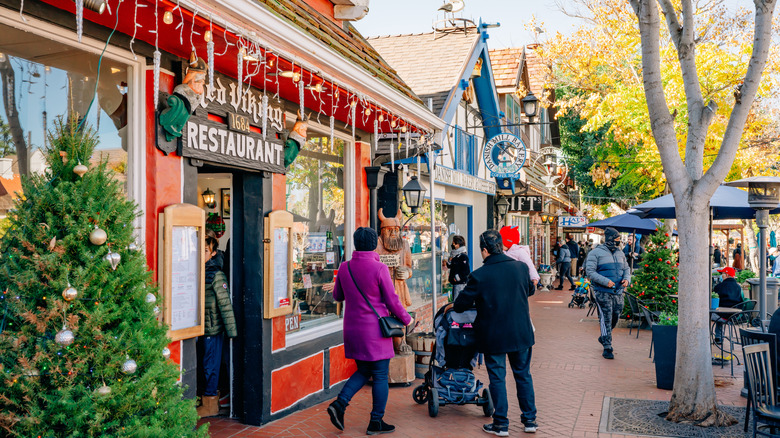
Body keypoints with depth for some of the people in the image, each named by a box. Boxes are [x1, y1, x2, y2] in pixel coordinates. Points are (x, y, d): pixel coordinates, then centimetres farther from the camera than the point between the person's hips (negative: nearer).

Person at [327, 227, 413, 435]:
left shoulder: (344, 267, 1)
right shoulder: (379, 268, -14)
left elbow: (337, 296, 14)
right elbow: (392, 300, -9)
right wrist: (406, 319, 7)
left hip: (352, 328, 6)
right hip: (375, 330, -5)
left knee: (363, 371, 19)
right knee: (380, 375, 6)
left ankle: (340, 403, 2)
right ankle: (376, 422, 12)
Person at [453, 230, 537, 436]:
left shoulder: (479, 276, -16)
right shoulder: (521, 268, -3)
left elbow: (462, 304, -7)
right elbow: (530, 290, 17)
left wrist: (452, 307, 16)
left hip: (494, 336, -4)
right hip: (521, 333, 4)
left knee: (497, 378, 8)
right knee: (523, 375, 17)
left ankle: (501, 424, 15)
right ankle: (529, 420, 25)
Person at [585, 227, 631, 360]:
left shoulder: (620, 254, 14)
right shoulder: (596, 253, -7)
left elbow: (626, 269, 23)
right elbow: (590, 271, -13)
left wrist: (627, 279, 0)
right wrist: (606, 282, -21)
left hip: (618, 292, 6)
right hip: (603, 292, -6)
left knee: (615, 317, 13)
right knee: (606, 319, -6)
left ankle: (604, 338, 37)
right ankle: (607, 348, 1)